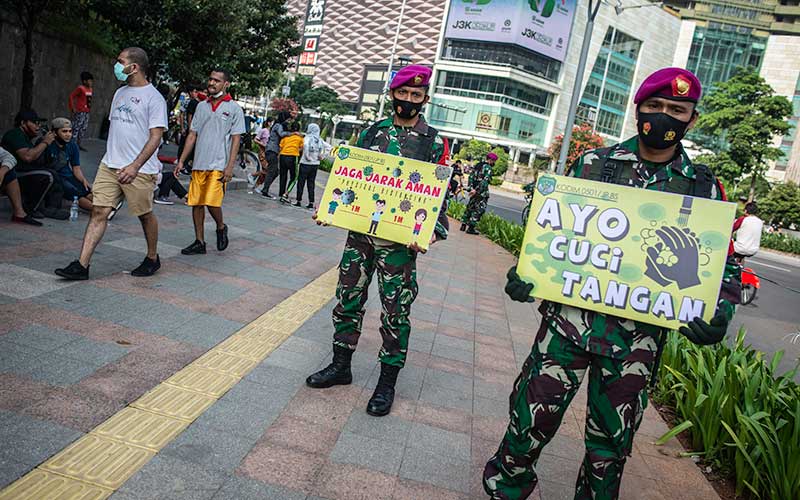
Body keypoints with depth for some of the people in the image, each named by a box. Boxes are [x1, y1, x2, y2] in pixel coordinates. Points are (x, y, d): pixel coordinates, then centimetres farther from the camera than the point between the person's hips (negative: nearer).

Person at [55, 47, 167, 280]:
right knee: (99, 212, 0)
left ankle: (152, 259, 26)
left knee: (145, 215, 6)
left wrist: (135, 166, -24)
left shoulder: (153, 98, -8)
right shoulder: (120, 93, 17)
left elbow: (155, 137, -15)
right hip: (109, 165, 7)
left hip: (139, 170, -7)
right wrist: (111, 158, 21)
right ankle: (82, 265, -1)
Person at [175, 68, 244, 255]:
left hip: (219, 165, -5)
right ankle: (199, 242, 15)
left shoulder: (234, 109, 1)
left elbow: (236, 139, -4)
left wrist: (230, 166, -13)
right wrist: (181, 161, 11)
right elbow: (193, 135, 16)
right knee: (196, 203, 5)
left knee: (211, 202, -15)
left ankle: (221, 228, 15)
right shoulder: (201, 106, 14)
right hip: (199, 164, 5)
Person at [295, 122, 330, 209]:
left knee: (301, 183, 5)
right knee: (311, 184, 10)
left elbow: (305, 145, -30)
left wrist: (307, 156, -20)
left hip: (305, 163, -5)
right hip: (315, 164, 5)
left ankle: (299, 201, 6)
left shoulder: (308, 138, -10)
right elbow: (329, 147, 5)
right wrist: (322, 156, 2)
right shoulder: (320, 140, 6)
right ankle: (311, 203, 7)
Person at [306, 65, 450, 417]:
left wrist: (433, 232, -17)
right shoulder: (372, 131, 10)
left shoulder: (435, 142, 0)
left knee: (396, 310, 2)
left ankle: (387, 381, 17)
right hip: (360, 230, 4)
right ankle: (341, 365, 28)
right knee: (348, 298, 11)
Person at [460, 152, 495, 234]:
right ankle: (471, 228, -4)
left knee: (470, 207, 17)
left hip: (474, 190, 8)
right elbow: (485, 181, -21)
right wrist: (477, 191, -20)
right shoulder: (488, 168, -12)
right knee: (480, 209, -2)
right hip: (481, 192, -8)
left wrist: (471, 188, 2)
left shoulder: (478, 165, 14)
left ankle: (463, 225, 21)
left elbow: (471, 176, 9)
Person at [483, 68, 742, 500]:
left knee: (611, 441, 14)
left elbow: (723, 265, 8)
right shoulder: (594, 164, 4)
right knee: (532, 417, 5)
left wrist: (720, 311, -11)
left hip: (638, 334, 1)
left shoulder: (703, 188, 5)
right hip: (571, 315, 0)